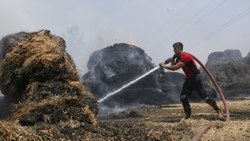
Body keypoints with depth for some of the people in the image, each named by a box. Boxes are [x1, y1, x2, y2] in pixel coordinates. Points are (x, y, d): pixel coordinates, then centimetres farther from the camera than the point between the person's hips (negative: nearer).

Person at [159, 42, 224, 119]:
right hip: (188, 79, 9)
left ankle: (218, 110, 5)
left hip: (196, 78, -9)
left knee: (204, 96, -7)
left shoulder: (185, 56, -22)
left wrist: (164, 66, -23)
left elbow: (176, 68, -30)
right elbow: (174, 67, 9)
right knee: (183, 97, 2)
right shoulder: (179, 57, 8)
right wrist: (172, 60, -7)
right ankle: (188, 114, 11)